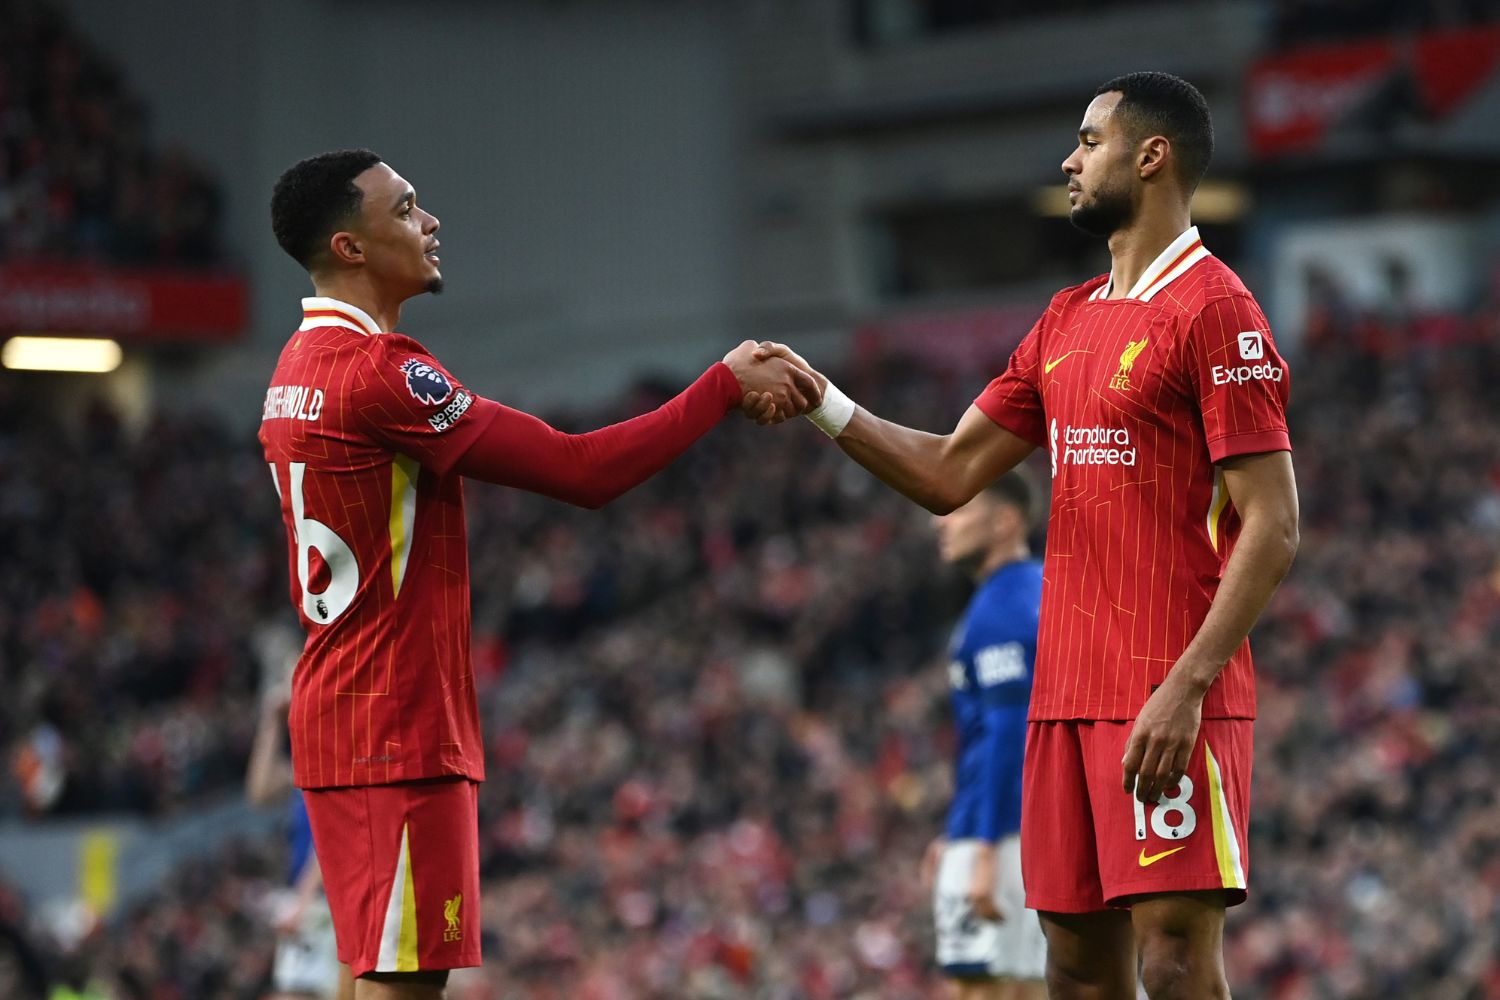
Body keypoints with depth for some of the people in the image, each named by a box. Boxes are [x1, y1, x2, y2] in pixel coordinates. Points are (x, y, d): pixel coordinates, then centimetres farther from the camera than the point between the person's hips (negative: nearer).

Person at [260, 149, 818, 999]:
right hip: (399, 730, -10)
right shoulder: (378, 370, -18)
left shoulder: (302, 365, 15)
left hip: (342, 709, 10)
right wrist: (727, 387, -11)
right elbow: (582, 471, -18)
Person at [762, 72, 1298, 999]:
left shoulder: (1215, 311, -9)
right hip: (1069, 695, 9)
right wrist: (825, 406, 4)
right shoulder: (1068, 320, 17)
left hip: (1170, 703, -8)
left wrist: (1186, 688, -21)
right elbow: (949, 474, 19)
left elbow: (1272, 528, -14)